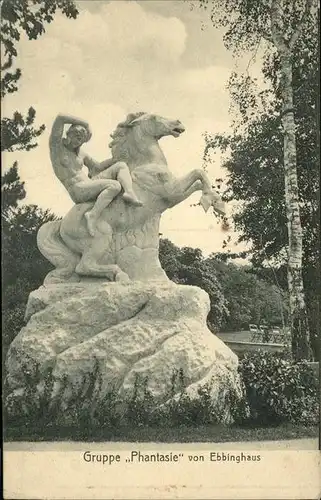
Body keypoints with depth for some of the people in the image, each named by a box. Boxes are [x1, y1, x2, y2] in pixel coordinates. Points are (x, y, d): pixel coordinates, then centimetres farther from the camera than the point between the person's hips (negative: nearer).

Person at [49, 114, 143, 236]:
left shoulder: (80, 154, 19)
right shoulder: (56, 144, 0)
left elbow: (98, 167, 25)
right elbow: (60, 118, -12)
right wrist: (85, 124, -5)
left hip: (90, 184, 8)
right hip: (78, 191, -8)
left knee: (121, 165, 0)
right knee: (115, 186, -29)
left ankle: (130, 193, -25)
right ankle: (93, 216, -33)